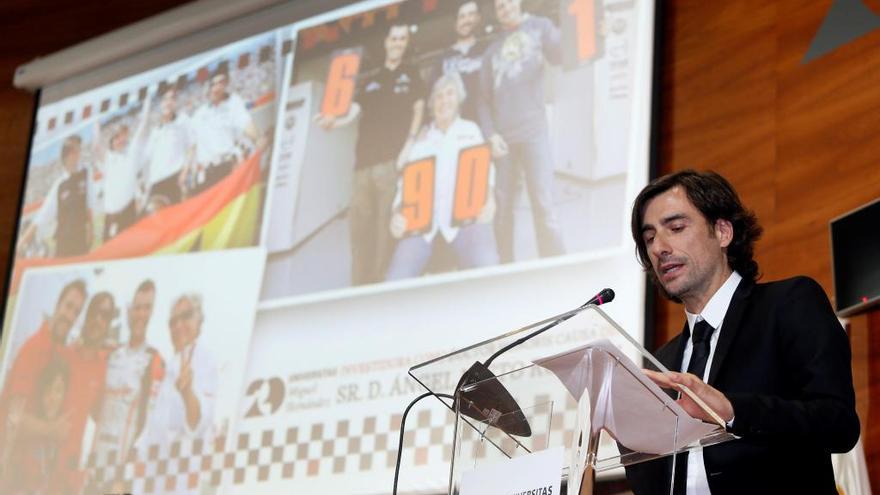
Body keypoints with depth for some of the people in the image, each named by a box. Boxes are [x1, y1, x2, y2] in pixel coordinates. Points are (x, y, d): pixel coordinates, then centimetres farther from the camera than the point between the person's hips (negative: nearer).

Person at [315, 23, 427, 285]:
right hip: (364, 161, 4)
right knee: (359, 225, 0)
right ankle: (359, 287, 3)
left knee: (386, 223, -11)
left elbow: (418, 111, 5)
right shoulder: (368, 82, 21)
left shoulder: (410, 75, 14)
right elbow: (352, 114, 11)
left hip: (392, 160, -4)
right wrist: (333, 121, -12)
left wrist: (409, 145, -9)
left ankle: (381, 283, -11)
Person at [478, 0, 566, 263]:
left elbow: (558, 56, -8)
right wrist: (490, 134, -3)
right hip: (502, 136, 3)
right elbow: (484, 99, 12)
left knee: (543, 204, -12)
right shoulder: (492, 50, 18)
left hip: (533, 131, -3)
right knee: (502, 207, 2)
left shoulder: (539, 26, 12)